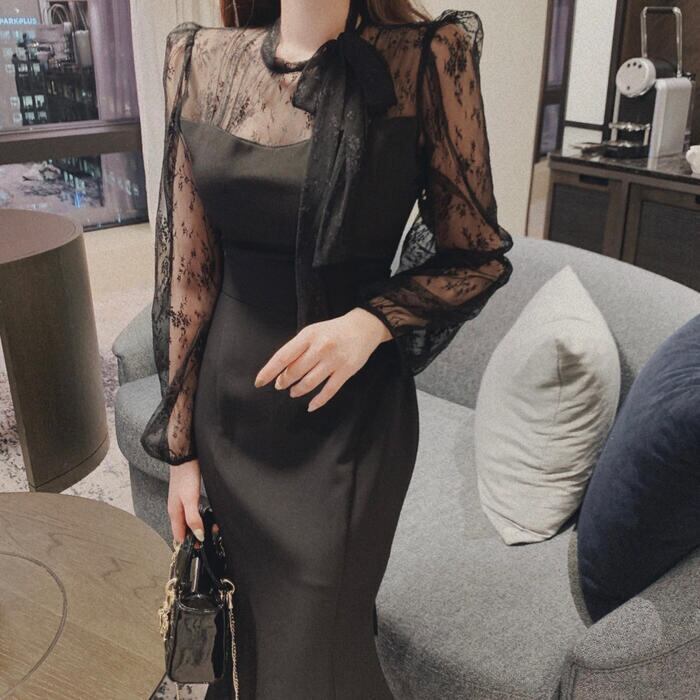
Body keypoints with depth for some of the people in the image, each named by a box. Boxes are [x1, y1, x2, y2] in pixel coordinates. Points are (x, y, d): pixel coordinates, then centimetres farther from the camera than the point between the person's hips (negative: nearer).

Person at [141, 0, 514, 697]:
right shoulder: (200, 57, -2)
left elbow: (479, 256, -4)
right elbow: (188, 268, 0)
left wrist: (371, 321, -23)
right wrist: (180, 446, 3)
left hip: (349, 413, -3)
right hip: (229, 406, 4)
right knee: (245, 626, 24)